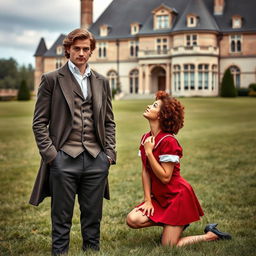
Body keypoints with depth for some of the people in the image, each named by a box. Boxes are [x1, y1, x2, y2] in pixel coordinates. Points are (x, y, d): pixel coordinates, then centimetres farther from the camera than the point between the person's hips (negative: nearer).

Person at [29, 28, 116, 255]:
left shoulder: (101, 82, 15)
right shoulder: (51, 79, 3)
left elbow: (109, 122, 17)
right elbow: (40, 122, 1)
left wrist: (110, 152, 6)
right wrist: (50, 154, -8)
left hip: (96, 160, 3)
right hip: (64, 159, -3)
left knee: (93, 218, 11)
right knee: (61, 220, 6)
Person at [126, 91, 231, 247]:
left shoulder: (168, 141, -22)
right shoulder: (146, 138, 3)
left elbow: (165, 177, -23)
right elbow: (145, 171, 4)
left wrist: (149, 152, -24)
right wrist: (148, 200, -2)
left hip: (177, 196, -7)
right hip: (160, 197, 8)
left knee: (168, 246, -6)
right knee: (133, 220, -12)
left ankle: (211, 235, 13)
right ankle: (177, 222, 11)